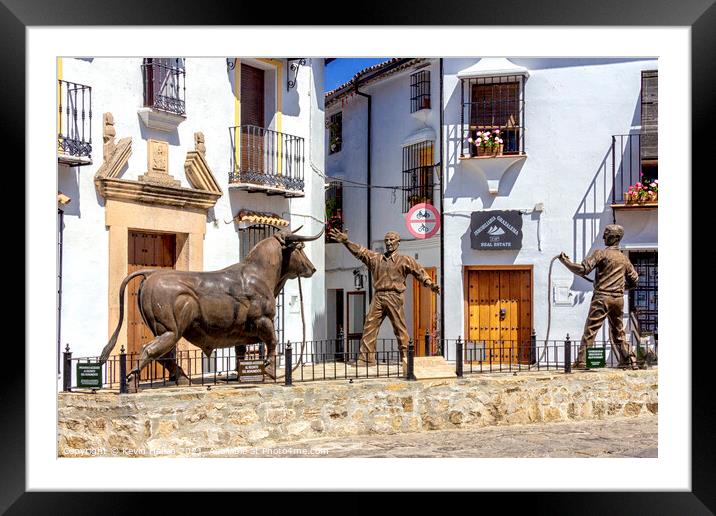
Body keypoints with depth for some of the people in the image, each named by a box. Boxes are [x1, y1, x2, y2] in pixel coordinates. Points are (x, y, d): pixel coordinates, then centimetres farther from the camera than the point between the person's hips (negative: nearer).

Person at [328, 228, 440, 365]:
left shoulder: (404, 260, 7)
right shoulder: (375, 258, 18)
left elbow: (419, 271, -1)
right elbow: (360, 251, 11)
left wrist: (430, 284, -16)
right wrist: (346, 242, -2)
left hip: (394, 297, -3)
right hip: (378, 297, 4)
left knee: (400, 329, -2)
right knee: (369, 327, -2)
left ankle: (406, 358, 3)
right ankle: (366, 359, -1)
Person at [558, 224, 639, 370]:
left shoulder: (601, 253, -5)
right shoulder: (624, 259, 13)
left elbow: (583, 270, -13)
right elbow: (634, 280, 18)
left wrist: (565, 261, -4)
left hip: (602, 297, -6)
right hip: (619, 299, 6)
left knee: (590, 331, -5)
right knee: (618, 332, 17)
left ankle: (582, 361, -10)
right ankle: (630, 361, 16)